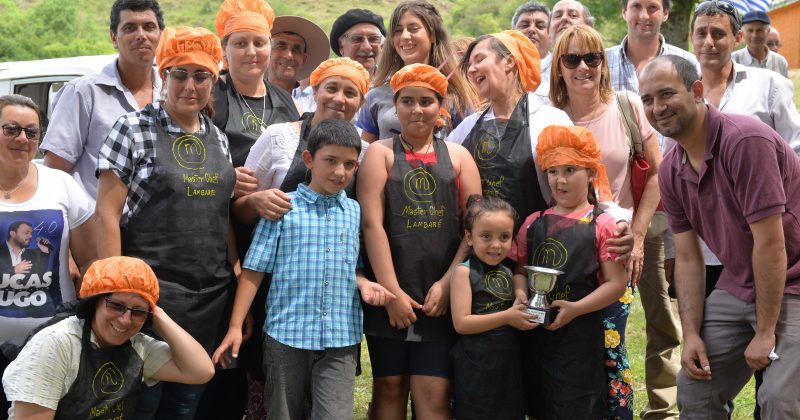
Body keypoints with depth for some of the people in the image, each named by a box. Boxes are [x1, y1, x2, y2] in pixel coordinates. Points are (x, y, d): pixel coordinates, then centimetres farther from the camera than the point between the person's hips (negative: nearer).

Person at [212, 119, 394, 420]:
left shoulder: (355, 212, 9)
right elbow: (254, 271, -2)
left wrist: (363, 283, -5)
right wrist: (235, 327, -6)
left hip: (341, 339, 2)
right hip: (286, 335, -2)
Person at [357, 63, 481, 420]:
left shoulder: (457, 156, 11)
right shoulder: (380, 153, 5)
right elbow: (371, 224, -5)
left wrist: (447, 283, -6)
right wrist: (392, 291, -12)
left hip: (441, 298, 1)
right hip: (388, 296, 0)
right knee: (389, 386, 7)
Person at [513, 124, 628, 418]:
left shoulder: (602, 225, -4)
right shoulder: (534, 223, 9)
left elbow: (616, 283, -8)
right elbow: (520, 270, 13)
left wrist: (575, 308, -18)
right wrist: (520, 294, -8)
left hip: (581, 336, -4)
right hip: (536, 332, 4)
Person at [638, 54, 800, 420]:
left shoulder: (744, 139, -22)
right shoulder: (670, 172, 2)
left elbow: (770, 242, -22)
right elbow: (687, 258, 6)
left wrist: (765, 332, -17)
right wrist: (691, 334, -2)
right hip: (738, 288, 8)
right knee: (694, 388, 8)